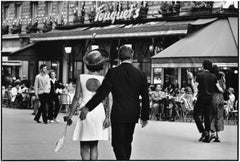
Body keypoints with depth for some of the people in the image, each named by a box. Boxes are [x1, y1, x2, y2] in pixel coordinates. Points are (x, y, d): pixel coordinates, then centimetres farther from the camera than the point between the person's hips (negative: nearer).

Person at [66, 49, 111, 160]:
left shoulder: (81, 78, -3)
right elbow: (107, 99, -4)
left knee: (84, 146, 2)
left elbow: (76, 97, -4)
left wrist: (71, 114, 1)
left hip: (85, 112, -2)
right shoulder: (104, 80, -1)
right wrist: (107, 116, -3)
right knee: (94, 146, 13)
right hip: (99, 113, 2)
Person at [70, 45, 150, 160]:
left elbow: (102, 93, -12)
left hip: (118, 114, -4)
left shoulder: (113, 73, -9)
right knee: (127, 143, 18)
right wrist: (144, 117, 13)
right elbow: (145, 98, 4)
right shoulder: (140, 74, 1)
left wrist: (88, 108, -6)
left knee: (118, 144, -1)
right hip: (133, 115, 4)